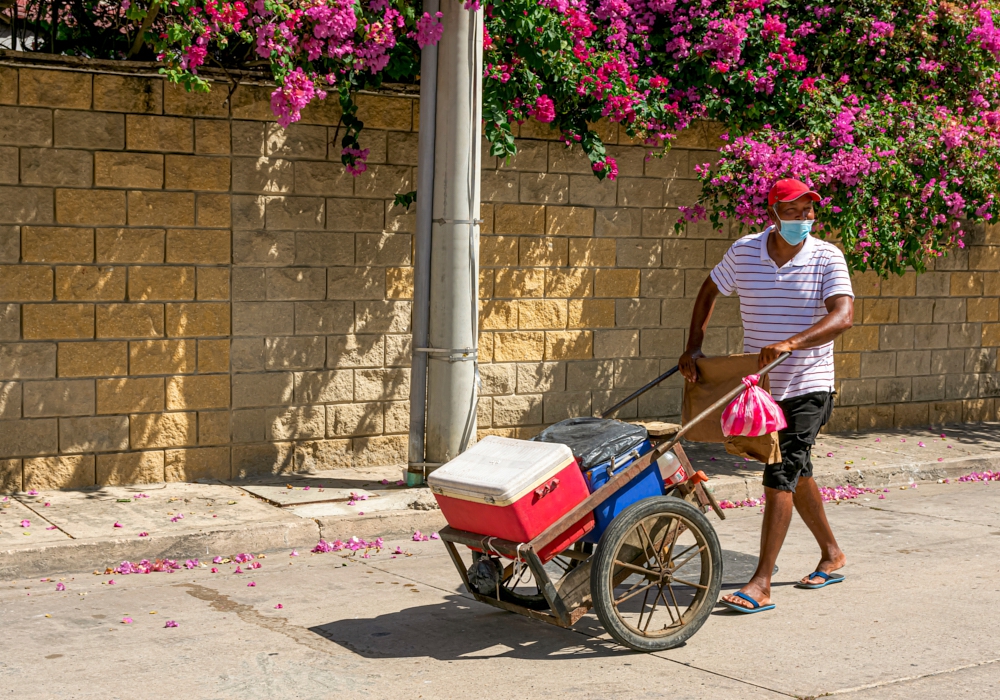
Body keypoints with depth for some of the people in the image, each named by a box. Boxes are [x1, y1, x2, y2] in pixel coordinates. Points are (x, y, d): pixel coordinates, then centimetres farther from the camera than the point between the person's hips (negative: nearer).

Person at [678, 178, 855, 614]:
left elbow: (843, 316, -24)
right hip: (759, 385, 5)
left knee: (780, 476, -13)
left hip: (808, 386, -5)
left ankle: (761, 584, -12)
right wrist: (693, 348, 2)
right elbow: (709, 292, 13)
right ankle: (831, 554, 39)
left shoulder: (826, 258, -11)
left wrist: (791, 342, -39)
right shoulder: (743, 252, -1)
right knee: (796, 472, 19)